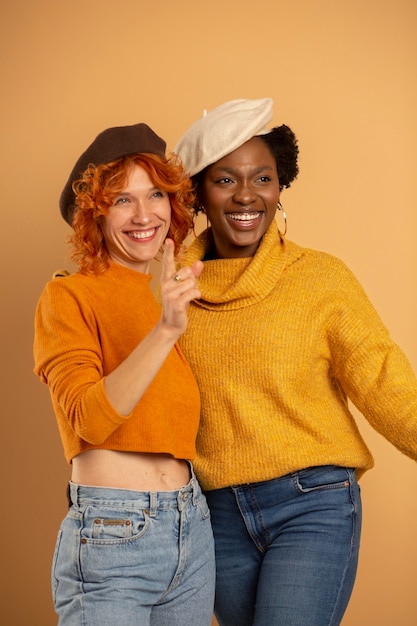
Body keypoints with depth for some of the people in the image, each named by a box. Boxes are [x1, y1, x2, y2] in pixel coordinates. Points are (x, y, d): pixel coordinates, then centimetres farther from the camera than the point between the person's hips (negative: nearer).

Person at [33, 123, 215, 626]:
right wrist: (164, 331, -28)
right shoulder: (67, 296, -6)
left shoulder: (179, 297, 13)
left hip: (193, 533, 6)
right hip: (110, 543, -6)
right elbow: (89, 419, -19)